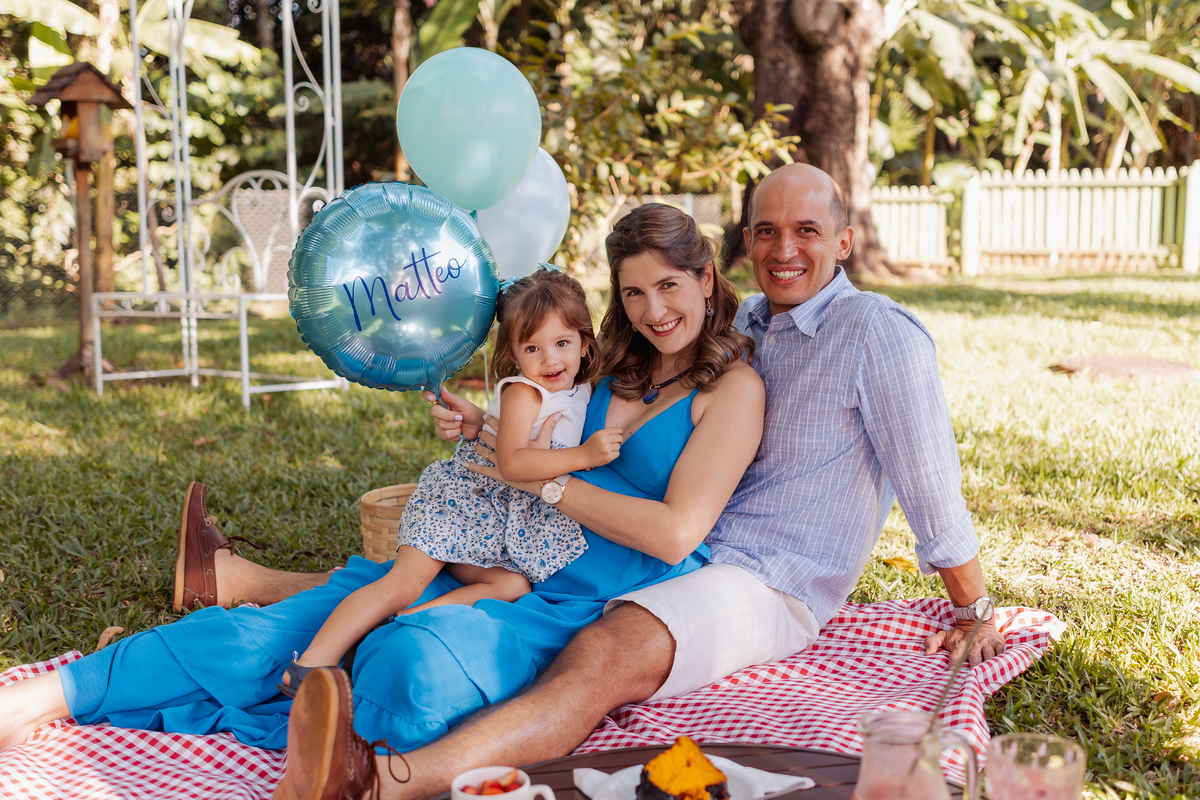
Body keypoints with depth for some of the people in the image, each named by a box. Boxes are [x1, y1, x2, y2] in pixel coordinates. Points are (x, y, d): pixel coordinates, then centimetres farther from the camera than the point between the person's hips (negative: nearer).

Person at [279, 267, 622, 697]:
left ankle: (415, 617, -29)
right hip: (462, 500, -7)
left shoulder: (583, 392, 10)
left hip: (509, 525, 7)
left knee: (515, 585, -22)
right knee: (404, 581, -19)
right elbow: (512, 462, -30)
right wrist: (583, 455, -34)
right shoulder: (522, 392, -15)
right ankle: (308, 667, -21)